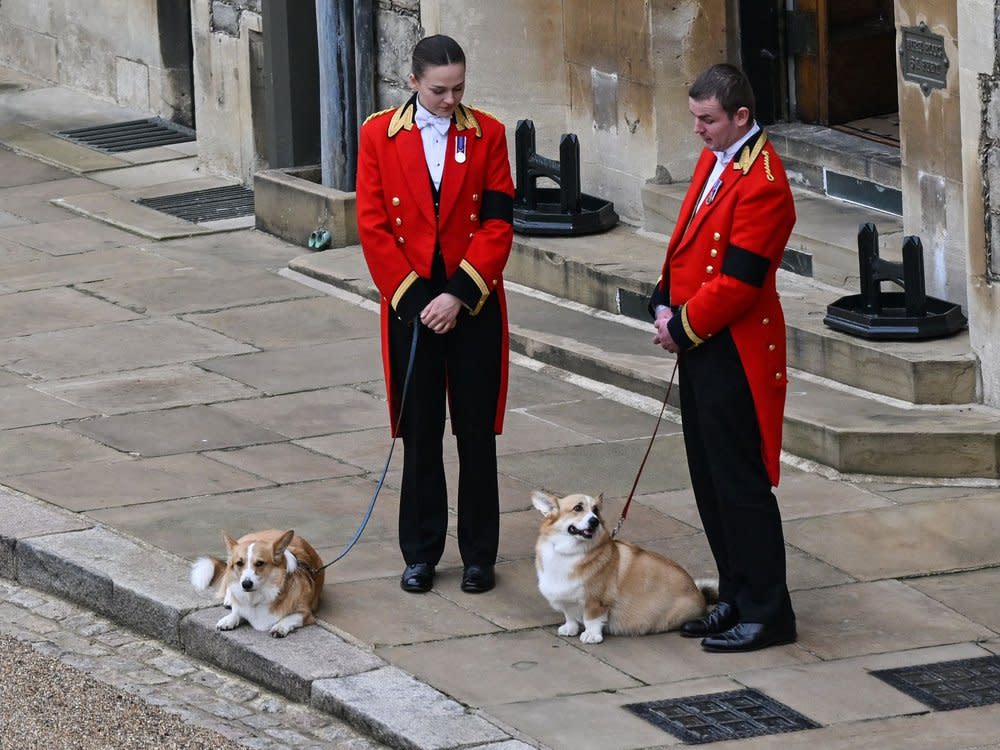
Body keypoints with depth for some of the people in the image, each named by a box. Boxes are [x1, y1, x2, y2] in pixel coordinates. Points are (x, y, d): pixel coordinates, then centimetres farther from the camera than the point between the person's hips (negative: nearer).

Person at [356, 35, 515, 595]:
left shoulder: (487, 134, -1)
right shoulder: (379, 135, -1)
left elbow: (499, 223, -5)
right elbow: (374, 226, -2)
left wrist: (459, 294, -13)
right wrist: (412, 296, -9)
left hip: (474, 306, 0)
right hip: (412, 304, 0)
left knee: (477, 433, 4)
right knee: (420, 434, 7)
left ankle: (480, 554, 13)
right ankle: (421, 554, 16)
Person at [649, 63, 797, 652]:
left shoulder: (762, 182, -20)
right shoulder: (714, 161, 11)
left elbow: (738, 280, -22)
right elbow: (687, 240, 18)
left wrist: (683, 327, -12)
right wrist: (666, 304, 3)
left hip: (735, 354, -10)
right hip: (700, 346, 10)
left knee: (740, 482, -4)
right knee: (710, 478, 15)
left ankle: (767, 613, 3)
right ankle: (737, 598, 24)